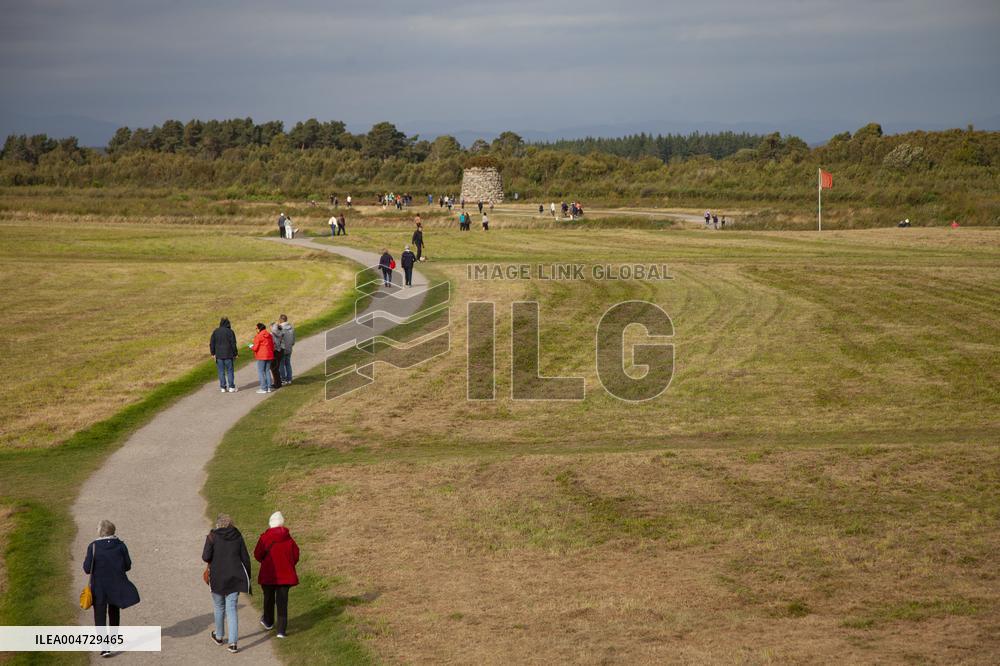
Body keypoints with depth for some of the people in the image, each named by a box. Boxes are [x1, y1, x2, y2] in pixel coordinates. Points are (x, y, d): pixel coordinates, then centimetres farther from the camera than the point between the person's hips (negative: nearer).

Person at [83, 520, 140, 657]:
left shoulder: (93, 547, -14)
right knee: (114, 612, 25)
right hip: (117, 586, 3)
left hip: (99, 587, -3)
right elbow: (127, 566, -1)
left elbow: (87, 569, -13)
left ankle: (104, 647, -12)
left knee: (100, 617, 0)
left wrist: (86, 560, 8)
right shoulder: (120, 545, -6)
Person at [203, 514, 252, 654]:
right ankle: (232, 643, -8)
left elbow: (206, 557, -13)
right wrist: (247, 577, 13)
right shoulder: (237, 536, 3)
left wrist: (212, 560, 11)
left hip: (217, 577, -2)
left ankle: (219, 637, 35)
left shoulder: (212, 536, -5)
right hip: (235, 577, 2)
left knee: (219, 607, 17)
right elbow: (245, 558, 3)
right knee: (231, 608, 3)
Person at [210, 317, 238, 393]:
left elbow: (211, 343, 4)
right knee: (229, 371, 5)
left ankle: (223, 387, 6)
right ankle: (231, 387, 3)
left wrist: (213, 353, 8)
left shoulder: (215, 332, 4)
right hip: (228, 355, -2)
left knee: (221, 372, 7)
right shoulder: (230, 332, -6)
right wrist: (235, 354, 2)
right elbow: (233, 344, -6)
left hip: (219, 355, 2)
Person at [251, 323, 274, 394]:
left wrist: (251, 347, 7)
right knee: (267, 371, 14)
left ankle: (263, 388, -4)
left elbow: (255, 348, -13)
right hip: (269, 356, 7)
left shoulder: (258, 336, -13)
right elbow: (272, 347, 12)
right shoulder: (269, 336, 8)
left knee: (261, 372, 0)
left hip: (261, 356, -7)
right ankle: (268, 388, 13)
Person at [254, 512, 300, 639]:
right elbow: (295, 556, 2)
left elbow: (257, 555, -8)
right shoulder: (289, 539, -4)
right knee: (282, 601, 3)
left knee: (269, 598, 21)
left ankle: (268, 622, 40)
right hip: (285, 575, 1)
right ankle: (282, 630, -4)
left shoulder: (265, 538, -11)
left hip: (268, 574, -1)